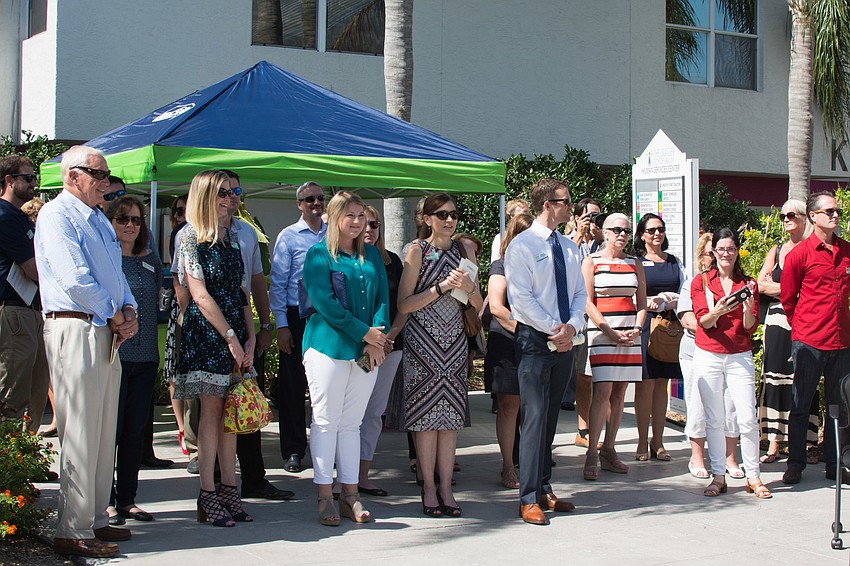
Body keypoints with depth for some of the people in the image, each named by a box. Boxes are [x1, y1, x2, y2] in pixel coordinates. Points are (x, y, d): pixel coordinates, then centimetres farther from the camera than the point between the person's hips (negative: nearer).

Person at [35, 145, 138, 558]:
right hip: (76, 330, -9)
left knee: (104, 434, 13)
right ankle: (73, 532, -3)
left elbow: (116, 274, 23)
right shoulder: (57, 215, -9)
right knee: (80, 435, -8)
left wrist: (129, 311, 4)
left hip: (107, 334, 10)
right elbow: (75, 279, -19)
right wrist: (115, 315, -9)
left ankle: (96, 519, 22)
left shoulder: (99, 219, 21)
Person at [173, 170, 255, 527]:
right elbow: (200, 294, -11)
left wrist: (250, 337, 4)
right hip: (205, 332, -6)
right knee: (212, 408, -5)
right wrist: (231, 337, -13)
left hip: (235, 333, 6)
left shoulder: (230, 237, 15)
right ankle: (208, 495, -1)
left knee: (229, 410, 6)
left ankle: (228, 489, 10)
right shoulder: (190, 236, -4)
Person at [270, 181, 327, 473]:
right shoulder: (289, 236, -1)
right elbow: (278, 283, -2)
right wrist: (281, 325, -8)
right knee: (292, 386, 2)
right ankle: (293, 451, 11)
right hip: (297, 317, -3)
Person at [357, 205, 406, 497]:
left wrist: (390, 337, -3)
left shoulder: (392, 261, 11)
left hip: (389, 346, 4)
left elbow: (403, 305, 11)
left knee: (374, 412, 5)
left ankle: (363, 475, 9)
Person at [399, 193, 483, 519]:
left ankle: (446, 489, 9)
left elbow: (478, 306, 13)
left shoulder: (464, 252, 11)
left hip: (455, 342, 4)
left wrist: (469, 287, -7)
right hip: (422, 342, -4)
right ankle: (429, 488, 7)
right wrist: (441, 287, -14)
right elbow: (404, 305, -7)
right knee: (426, 414, -2)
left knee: (451, 416, 3)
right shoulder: (417, 251, -1)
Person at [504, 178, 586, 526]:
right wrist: (555, 328, -14)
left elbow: (580, 293, 12)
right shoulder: (521, 246, -7)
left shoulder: (569, 247, 14)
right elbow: (521, 298, -13)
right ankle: (529, 500, -6)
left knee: (551, 418, 10)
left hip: (563, 341, 6)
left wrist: (572, 326, -6)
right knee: (535, 417, -9)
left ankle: (544, 490, 18)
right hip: (534, 340, -6)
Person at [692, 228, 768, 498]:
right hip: (708, 356, 0)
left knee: (748, 418, -6)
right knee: (714, 419, 1)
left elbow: (750, 326, 3)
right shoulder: (701, 282, 5)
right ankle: (718, 476, 8)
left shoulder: (748, 284, 9)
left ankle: (753, 477, 3)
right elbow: (703, 321, -5)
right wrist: (718, 311, -26)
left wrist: (747, 309, -18)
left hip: (739, 357, 1)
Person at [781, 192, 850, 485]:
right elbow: (788, 299, 2)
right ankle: (795, 464, 13)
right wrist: (803, 328, 6)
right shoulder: (799, 254, -5)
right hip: (809, 341, -4)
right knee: (801, 405, 3)